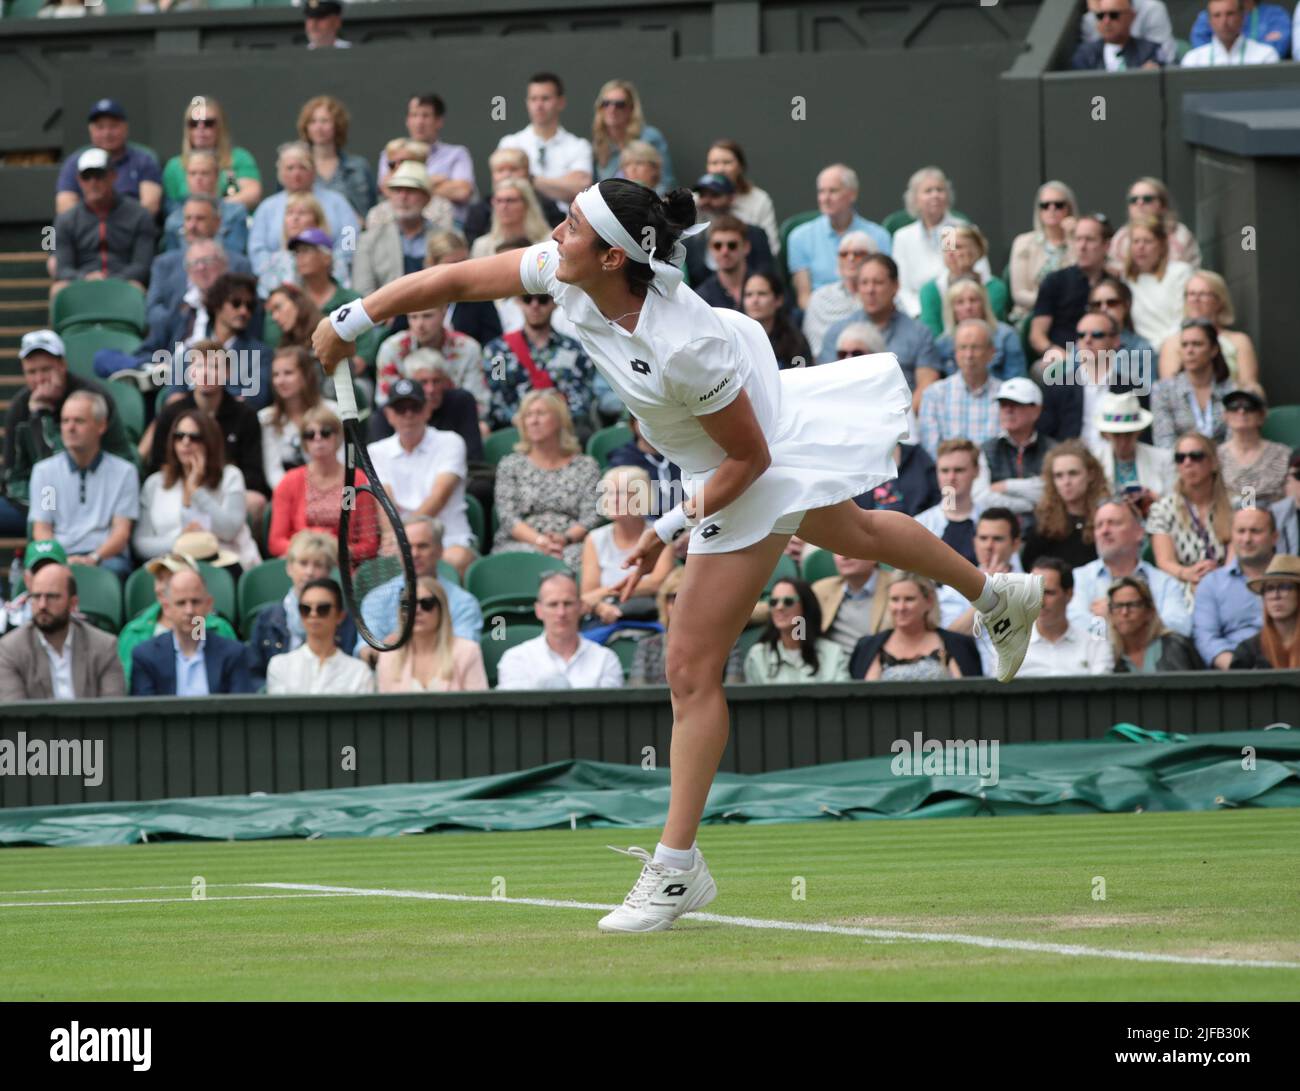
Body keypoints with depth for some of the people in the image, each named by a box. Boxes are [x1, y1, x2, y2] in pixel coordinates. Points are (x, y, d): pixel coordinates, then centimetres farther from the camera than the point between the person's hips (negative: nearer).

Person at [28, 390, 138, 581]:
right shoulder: (44, 471, 17)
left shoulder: (124, 472, 12)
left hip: (106, 558, -1)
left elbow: (121, 532, 4)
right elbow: (41, 531, 9)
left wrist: (92, 558, -17)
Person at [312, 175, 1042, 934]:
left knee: (692, 669, -6)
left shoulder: (682, 348, -41)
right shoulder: (564, 274, -22)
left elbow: (749, 458, -28)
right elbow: (457, 280, -12)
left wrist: (672, 529, -21)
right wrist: (351, 321, -10)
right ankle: (1001, 597, 61)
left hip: (753, 475, -9)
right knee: (856, 534, 35)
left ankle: (677, 866, 2)